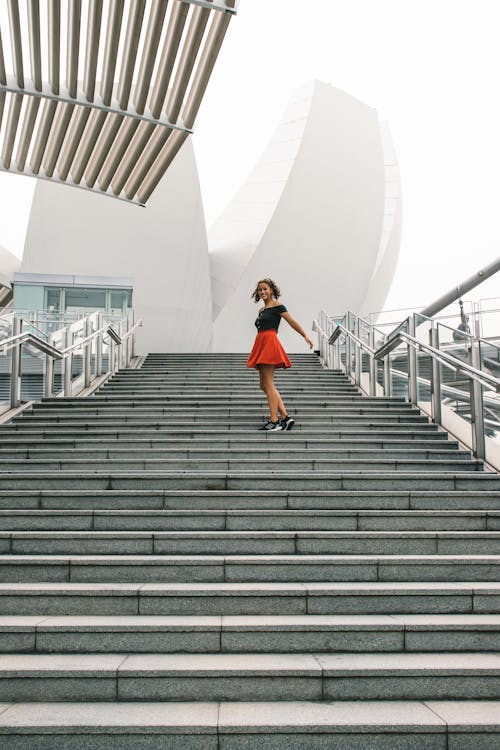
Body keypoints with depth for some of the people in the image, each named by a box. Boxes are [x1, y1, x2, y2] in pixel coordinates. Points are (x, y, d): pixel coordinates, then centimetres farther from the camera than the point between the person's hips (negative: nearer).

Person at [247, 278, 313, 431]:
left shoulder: (277, 306, -2)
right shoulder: (261, 310, 21)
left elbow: (292, 322, -9)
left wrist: (305, 336, -19)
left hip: (269, 343, -9)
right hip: (261, 344, 9)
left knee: (268, 384, -10)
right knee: (264, 385, 7)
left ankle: (274, 421, -7)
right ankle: (285, 417, 8)